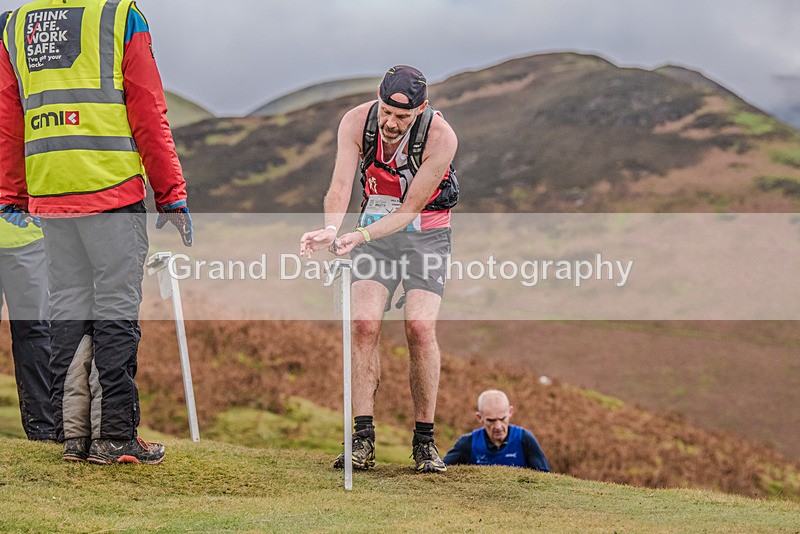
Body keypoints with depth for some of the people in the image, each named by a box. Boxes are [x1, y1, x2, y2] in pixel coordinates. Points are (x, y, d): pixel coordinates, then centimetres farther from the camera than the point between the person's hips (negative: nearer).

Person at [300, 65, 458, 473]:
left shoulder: (441, 137, -25)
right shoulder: (357, 122, -17)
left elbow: (409, 209, -24)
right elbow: (340, 185, -25)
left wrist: (361, 235, -37)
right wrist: (331, 229, -45)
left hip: (425, 232, -2)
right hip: (374, 228, 2)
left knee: (420, 328, -18)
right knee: (364, 324, -16)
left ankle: (425, 441, -8)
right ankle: (363, 439, -14)